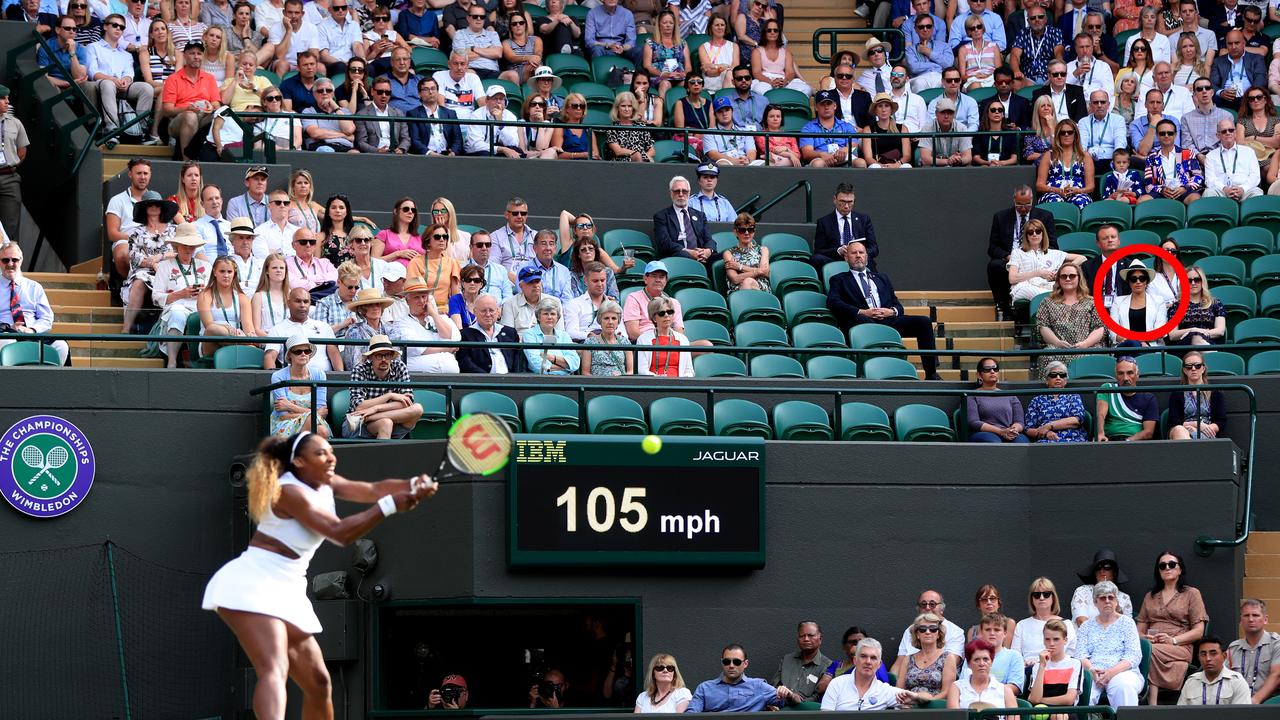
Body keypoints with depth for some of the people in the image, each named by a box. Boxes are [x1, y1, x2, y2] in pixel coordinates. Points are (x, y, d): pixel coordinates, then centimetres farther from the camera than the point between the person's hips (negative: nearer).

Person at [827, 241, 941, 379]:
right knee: (863, 320, -41)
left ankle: (931, 374, -22)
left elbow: (897, 305, 25)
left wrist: (892, 311, -2)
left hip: (888, 319, 4)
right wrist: (862, 312, -12)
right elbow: (833, 302, 0)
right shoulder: (839, 280, 19)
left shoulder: (881, 278, 32)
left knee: (924, 322, -18)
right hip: (862, 321, -4)